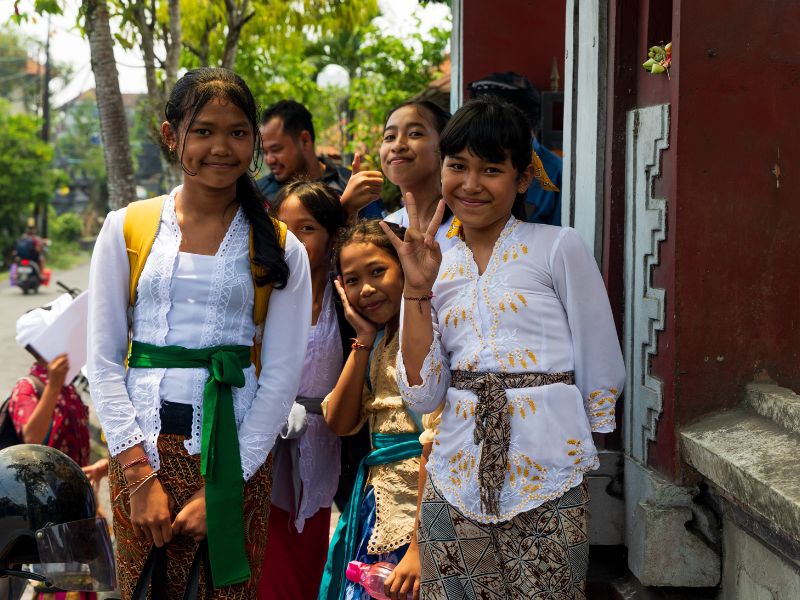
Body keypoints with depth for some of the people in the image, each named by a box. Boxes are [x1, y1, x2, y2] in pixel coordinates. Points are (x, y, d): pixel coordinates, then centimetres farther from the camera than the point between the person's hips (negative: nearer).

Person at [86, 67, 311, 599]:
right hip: (142, 448, 0)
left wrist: (222, 489, -8)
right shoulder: (127, 229, 3)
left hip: (236, 453, 0)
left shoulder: (281, 250, 2)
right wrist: (140, 474, -9)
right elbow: (104, 360, 1)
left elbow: (282, 376, -1)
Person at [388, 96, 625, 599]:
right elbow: (422, 395, 0)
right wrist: (417, 289, -6)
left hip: (547, 478, -4)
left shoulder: (559, 248, -3)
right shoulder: (438, 265, 9)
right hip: (456, 477, 4)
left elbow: (601, 368, 2)